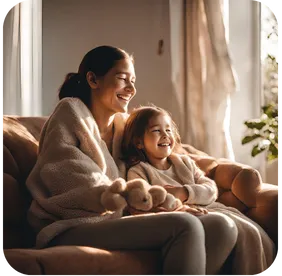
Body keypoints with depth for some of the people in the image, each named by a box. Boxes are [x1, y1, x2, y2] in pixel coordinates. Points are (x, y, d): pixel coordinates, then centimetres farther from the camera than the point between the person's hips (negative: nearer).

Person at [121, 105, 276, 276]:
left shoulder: (184, 161, 18)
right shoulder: (138, 172, 2)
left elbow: (211, 190, 8)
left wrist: (185, 193, -12)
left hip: (209, 208, 6)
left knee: (254, 234, -13)